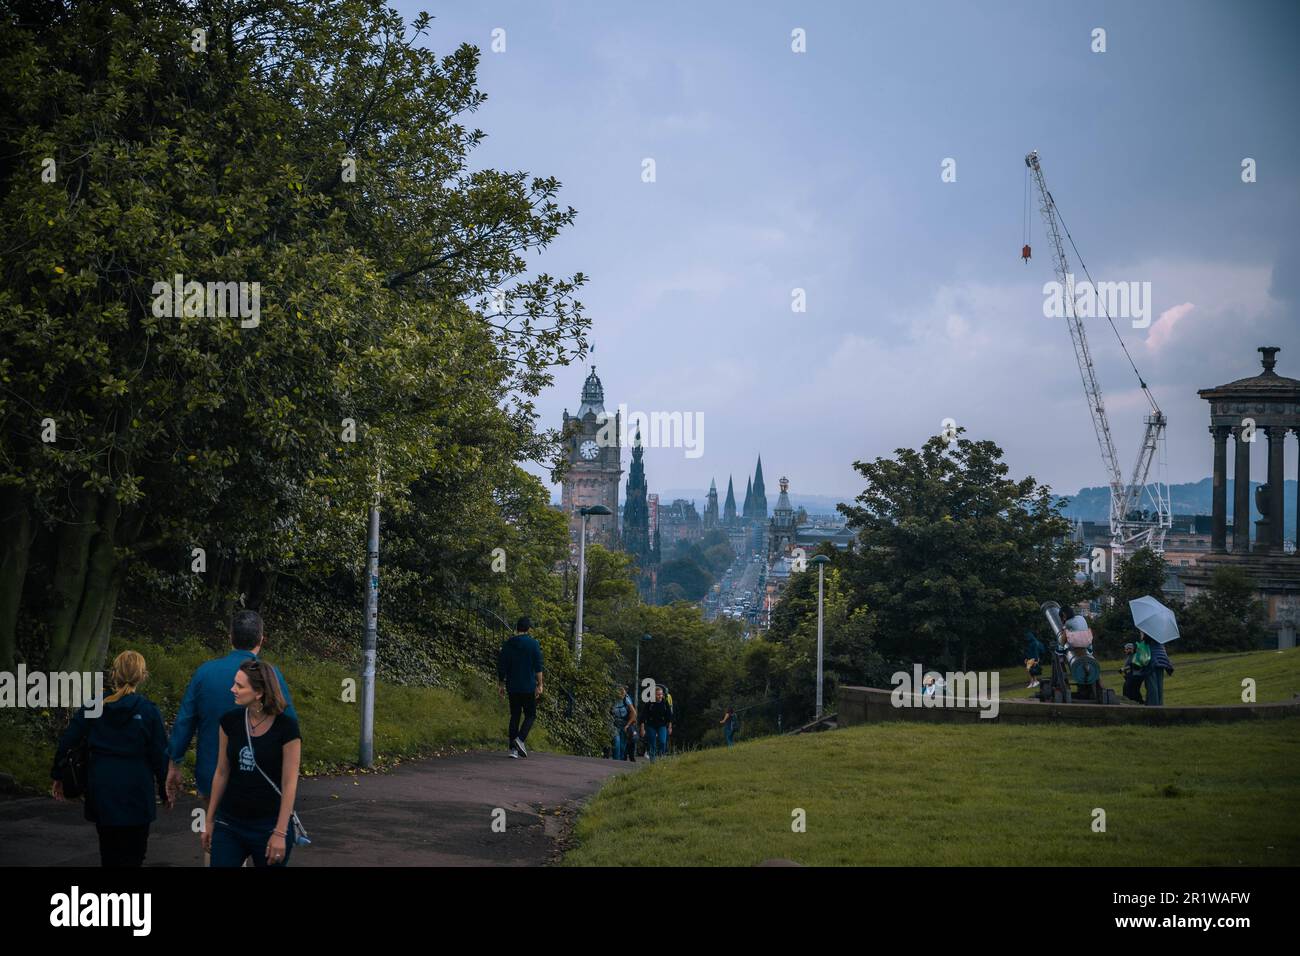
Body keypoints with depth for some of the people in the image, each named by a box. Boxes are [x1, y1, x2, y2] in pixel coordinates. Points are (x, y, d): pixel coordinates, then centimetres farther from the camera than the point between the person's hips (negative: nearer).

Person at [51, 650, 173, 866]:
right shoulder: (148, 710, -7)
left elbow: (66, 742, 2)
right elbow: (160, 754, -5)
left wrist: (58, 777, 13)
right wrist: (165, 790, 6)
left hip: (101, 790, 3)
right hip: (135, 792, -3)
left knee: (109, 852, 16)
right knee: (133, 855, 3)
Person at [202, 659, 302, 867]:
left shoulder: (286, 728, -11)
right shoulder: (229, 721, 1)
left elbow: (289, 784, -10)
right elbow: (221, 773, 9)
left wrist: (280, 833, -13)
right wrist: (209, 820, 11)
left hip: (268, 825, -3)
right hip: (229, 823, 3)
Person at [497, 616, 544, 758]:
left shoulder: (507, 644, 5)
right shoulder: (533, 644, -6)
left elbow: (501, 666, 8)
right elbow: (538, 666, -9)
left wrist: (501, 685, 15)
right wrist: (539, 685, -6)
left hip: (512, 687, 4)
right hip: (528, 687, -4)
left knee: (514, 715, 10)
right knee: (530, 715, 6)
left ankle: (513, 748, 5)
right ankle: (520, 739, -17)